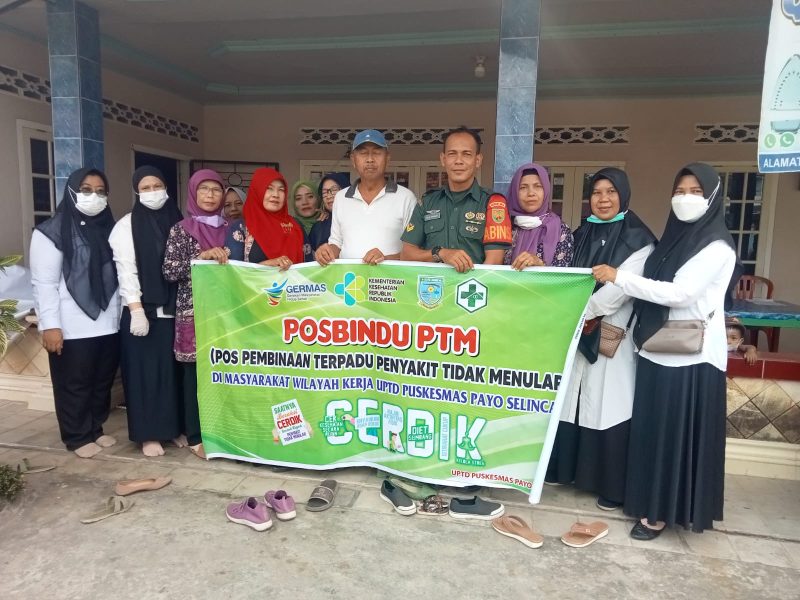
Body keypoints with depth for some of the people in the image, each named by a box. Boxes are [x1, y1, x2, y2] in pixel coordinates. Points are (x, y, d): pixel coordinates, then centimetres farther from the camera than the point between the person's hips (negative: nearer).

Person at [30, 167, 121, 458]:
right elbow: (44, 283, -9)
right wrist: (49, 325, -14)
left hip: (108, 324, 5)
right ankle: (78, 437, 22)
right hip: (72, 328, -5)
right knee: (74, 385, 7)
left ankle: (96, 429, 31)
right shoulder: (52, 231, -5)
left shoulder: (109, 229, 11)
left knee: (103, 382, 14)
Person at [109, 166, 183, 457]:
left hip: (175, 310, 4)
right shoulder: (127, 225, -3)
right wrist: (137, 310, -16)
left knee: (175, 369, 8)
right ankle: (148, 434, 12)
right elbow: (126, 270, -9)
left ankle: (176, 427, 21)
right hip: (143, 310, -3)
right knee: (146, 371, 2)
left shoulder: (177, 221, 9)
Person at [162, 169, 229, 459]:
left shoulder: (231, 228, 10)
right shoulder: (180, 229, 0)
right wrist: (202, 257, -17)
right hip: (193, 312, -3)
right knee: (196, 373, 3)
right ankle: (195, 436, 15)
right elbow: (169, 272, -8)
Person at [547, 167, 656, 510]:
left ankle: (612, 487, 9)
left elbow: (621, 287, -14)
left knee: (609, 409, -2)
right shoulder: (582, 235, 13)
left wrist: (583, 313, -10)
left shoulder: (638, 240, -3)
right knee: (571, 403, 8)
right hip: (577, 333, 5)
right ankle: (566, 469, 23)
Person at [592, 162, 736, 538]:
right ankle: (653, 500, 27)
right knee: (653, 430, 12)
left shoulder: (717, 247, -11)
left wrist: (619, 277, -19)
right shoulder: (674, 238, 13)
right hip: (658, 351, 7)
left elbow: (680, 293, -21)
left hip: (691, 357, -7)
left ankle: (663, 511, 14)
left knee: (679, 433, 2)